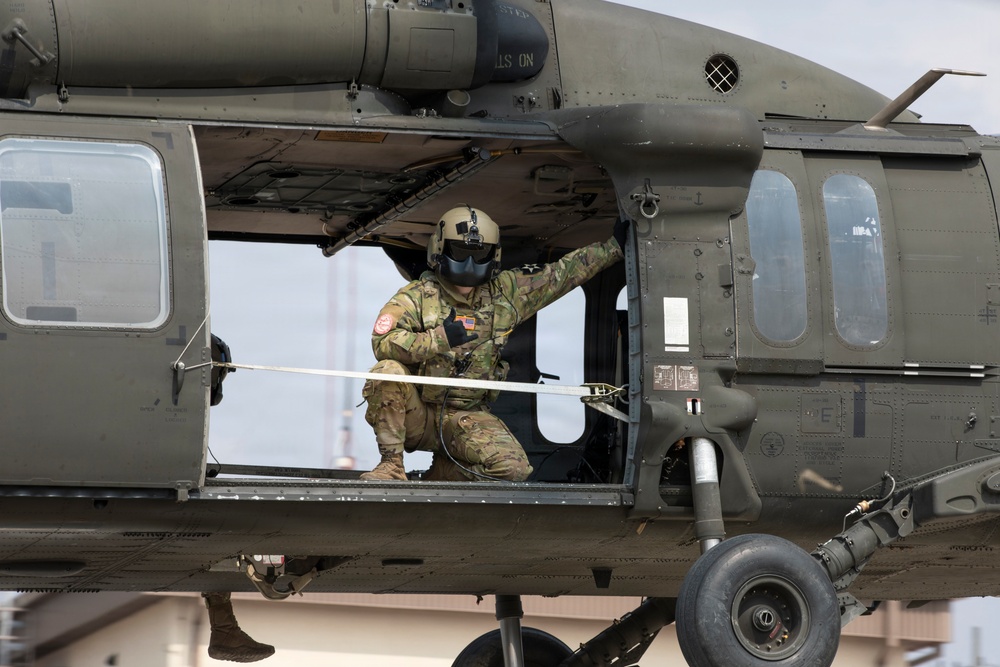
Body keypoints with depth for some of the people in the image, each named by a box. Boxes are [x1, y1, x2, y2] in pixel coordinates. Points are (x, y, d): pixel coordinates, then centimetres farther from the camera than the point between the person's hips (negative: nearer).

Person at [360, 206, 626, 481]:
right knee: (388, 371, -33)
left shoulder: (505, 293, 6)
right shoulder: (417, 296, -7)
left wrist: (614, 246, 10)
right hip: (414, 413, -2)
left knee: (514, 468, -23)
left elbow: (563, 273, 12)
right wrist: (439, 338, -31)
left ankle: (440, 477, 4)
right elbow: (383, 343, -23)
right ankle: (391, 465, -18)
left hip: (466, 417, 2)